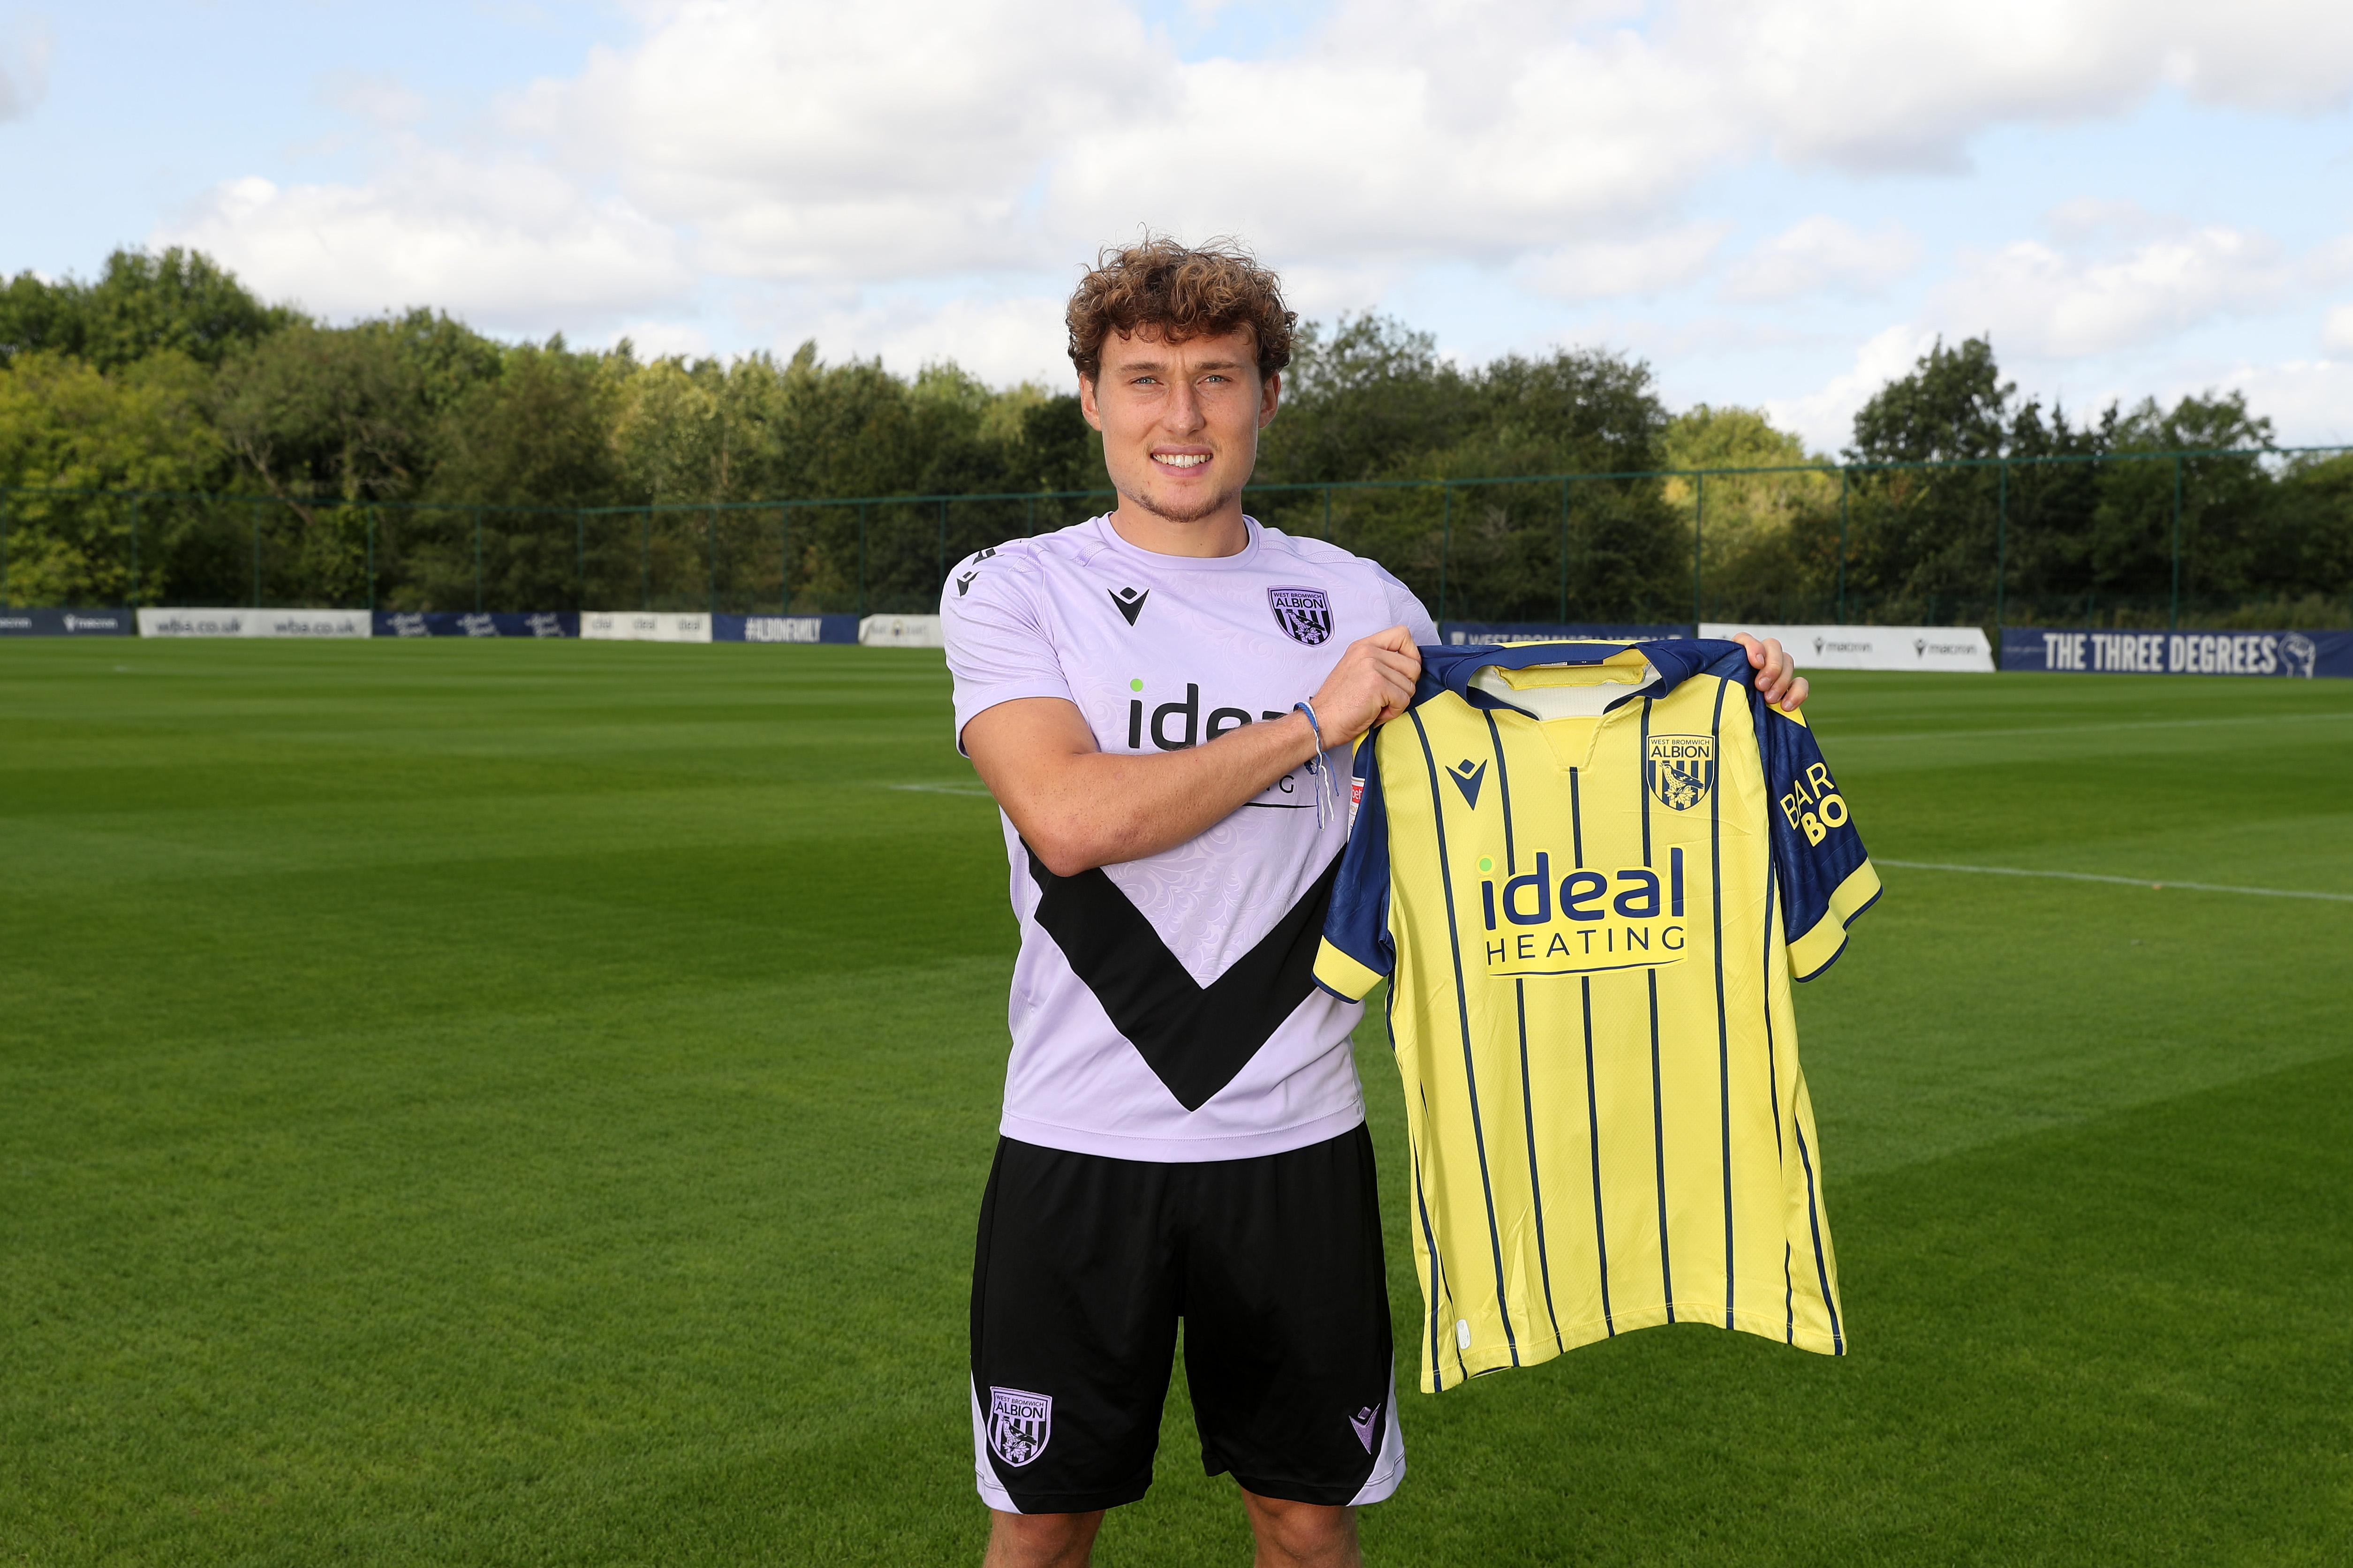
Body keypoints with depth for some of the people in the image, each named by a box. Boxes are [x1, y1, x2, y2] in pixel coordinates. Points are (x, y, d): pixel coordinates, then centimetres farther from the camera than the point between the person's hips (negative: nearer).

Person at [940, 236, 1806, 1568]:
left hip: (1295, 1142, 2)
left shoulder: (1359, 602, 7)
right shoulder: (1012, 590, -2)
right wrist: (1315, 722, -13)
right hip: (1079, 1144, -2)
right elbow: (1071, 818, -18)